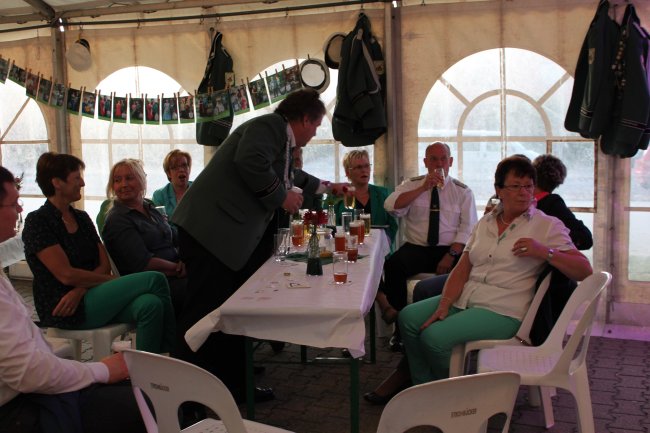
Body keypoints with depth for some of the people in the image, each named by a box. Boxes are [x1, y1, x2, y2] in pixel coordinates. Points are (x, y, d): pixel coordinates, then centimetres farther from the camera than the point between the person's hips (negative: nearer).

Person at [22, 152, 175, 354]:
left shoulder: (82, 218, 15)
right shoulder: (37, 221, -7)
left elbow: (104, 265, 7)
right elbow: (66, 274, -14)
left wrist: (79, 290, -13)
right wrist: (116, 281, -7)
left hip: (88, 297, 6)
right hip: (63, 311, -6)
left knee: (149, 305, -27)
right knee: (154, 280, -18)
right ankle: (170, 350, -7)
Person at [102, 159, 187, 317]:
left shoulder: (149, 207, 17)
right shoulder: (116, 219, -6)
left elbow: (173, 238, 16)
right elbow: (143, 262, -14)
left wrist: (183, 262, -4)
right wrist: (177, 268, -11)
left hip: (174, 274, 8)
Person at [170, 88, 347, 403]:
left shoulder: (280, 138, 25)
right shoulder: (269, 126, -7)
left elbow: (289, 175, 45)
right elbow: (249, 161, -27)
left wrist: (327, 187, 57)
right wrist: (281, 195, -13)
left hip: (228, 236, 10)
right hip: (212, 229, -10)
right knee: (205, 310, -9)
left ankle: (234, 385, 17)